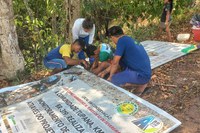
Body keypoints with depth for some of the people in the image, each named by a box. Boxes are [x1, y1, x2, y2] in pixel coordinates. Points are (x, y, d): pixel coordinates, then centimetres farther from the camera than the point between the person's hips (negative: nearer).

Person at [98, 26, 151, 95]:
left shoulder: (122, 40, -13)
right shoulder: (129, 40, 15)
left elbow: (115, 62, -10)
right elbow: (117, 61, 22)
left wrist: (110, 77, 5)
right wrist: (105, 71, 23)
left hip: (142, 75, -9)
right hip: (145, 72, 9)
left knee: (112, 80, -17)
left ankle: (141, 84, -2)